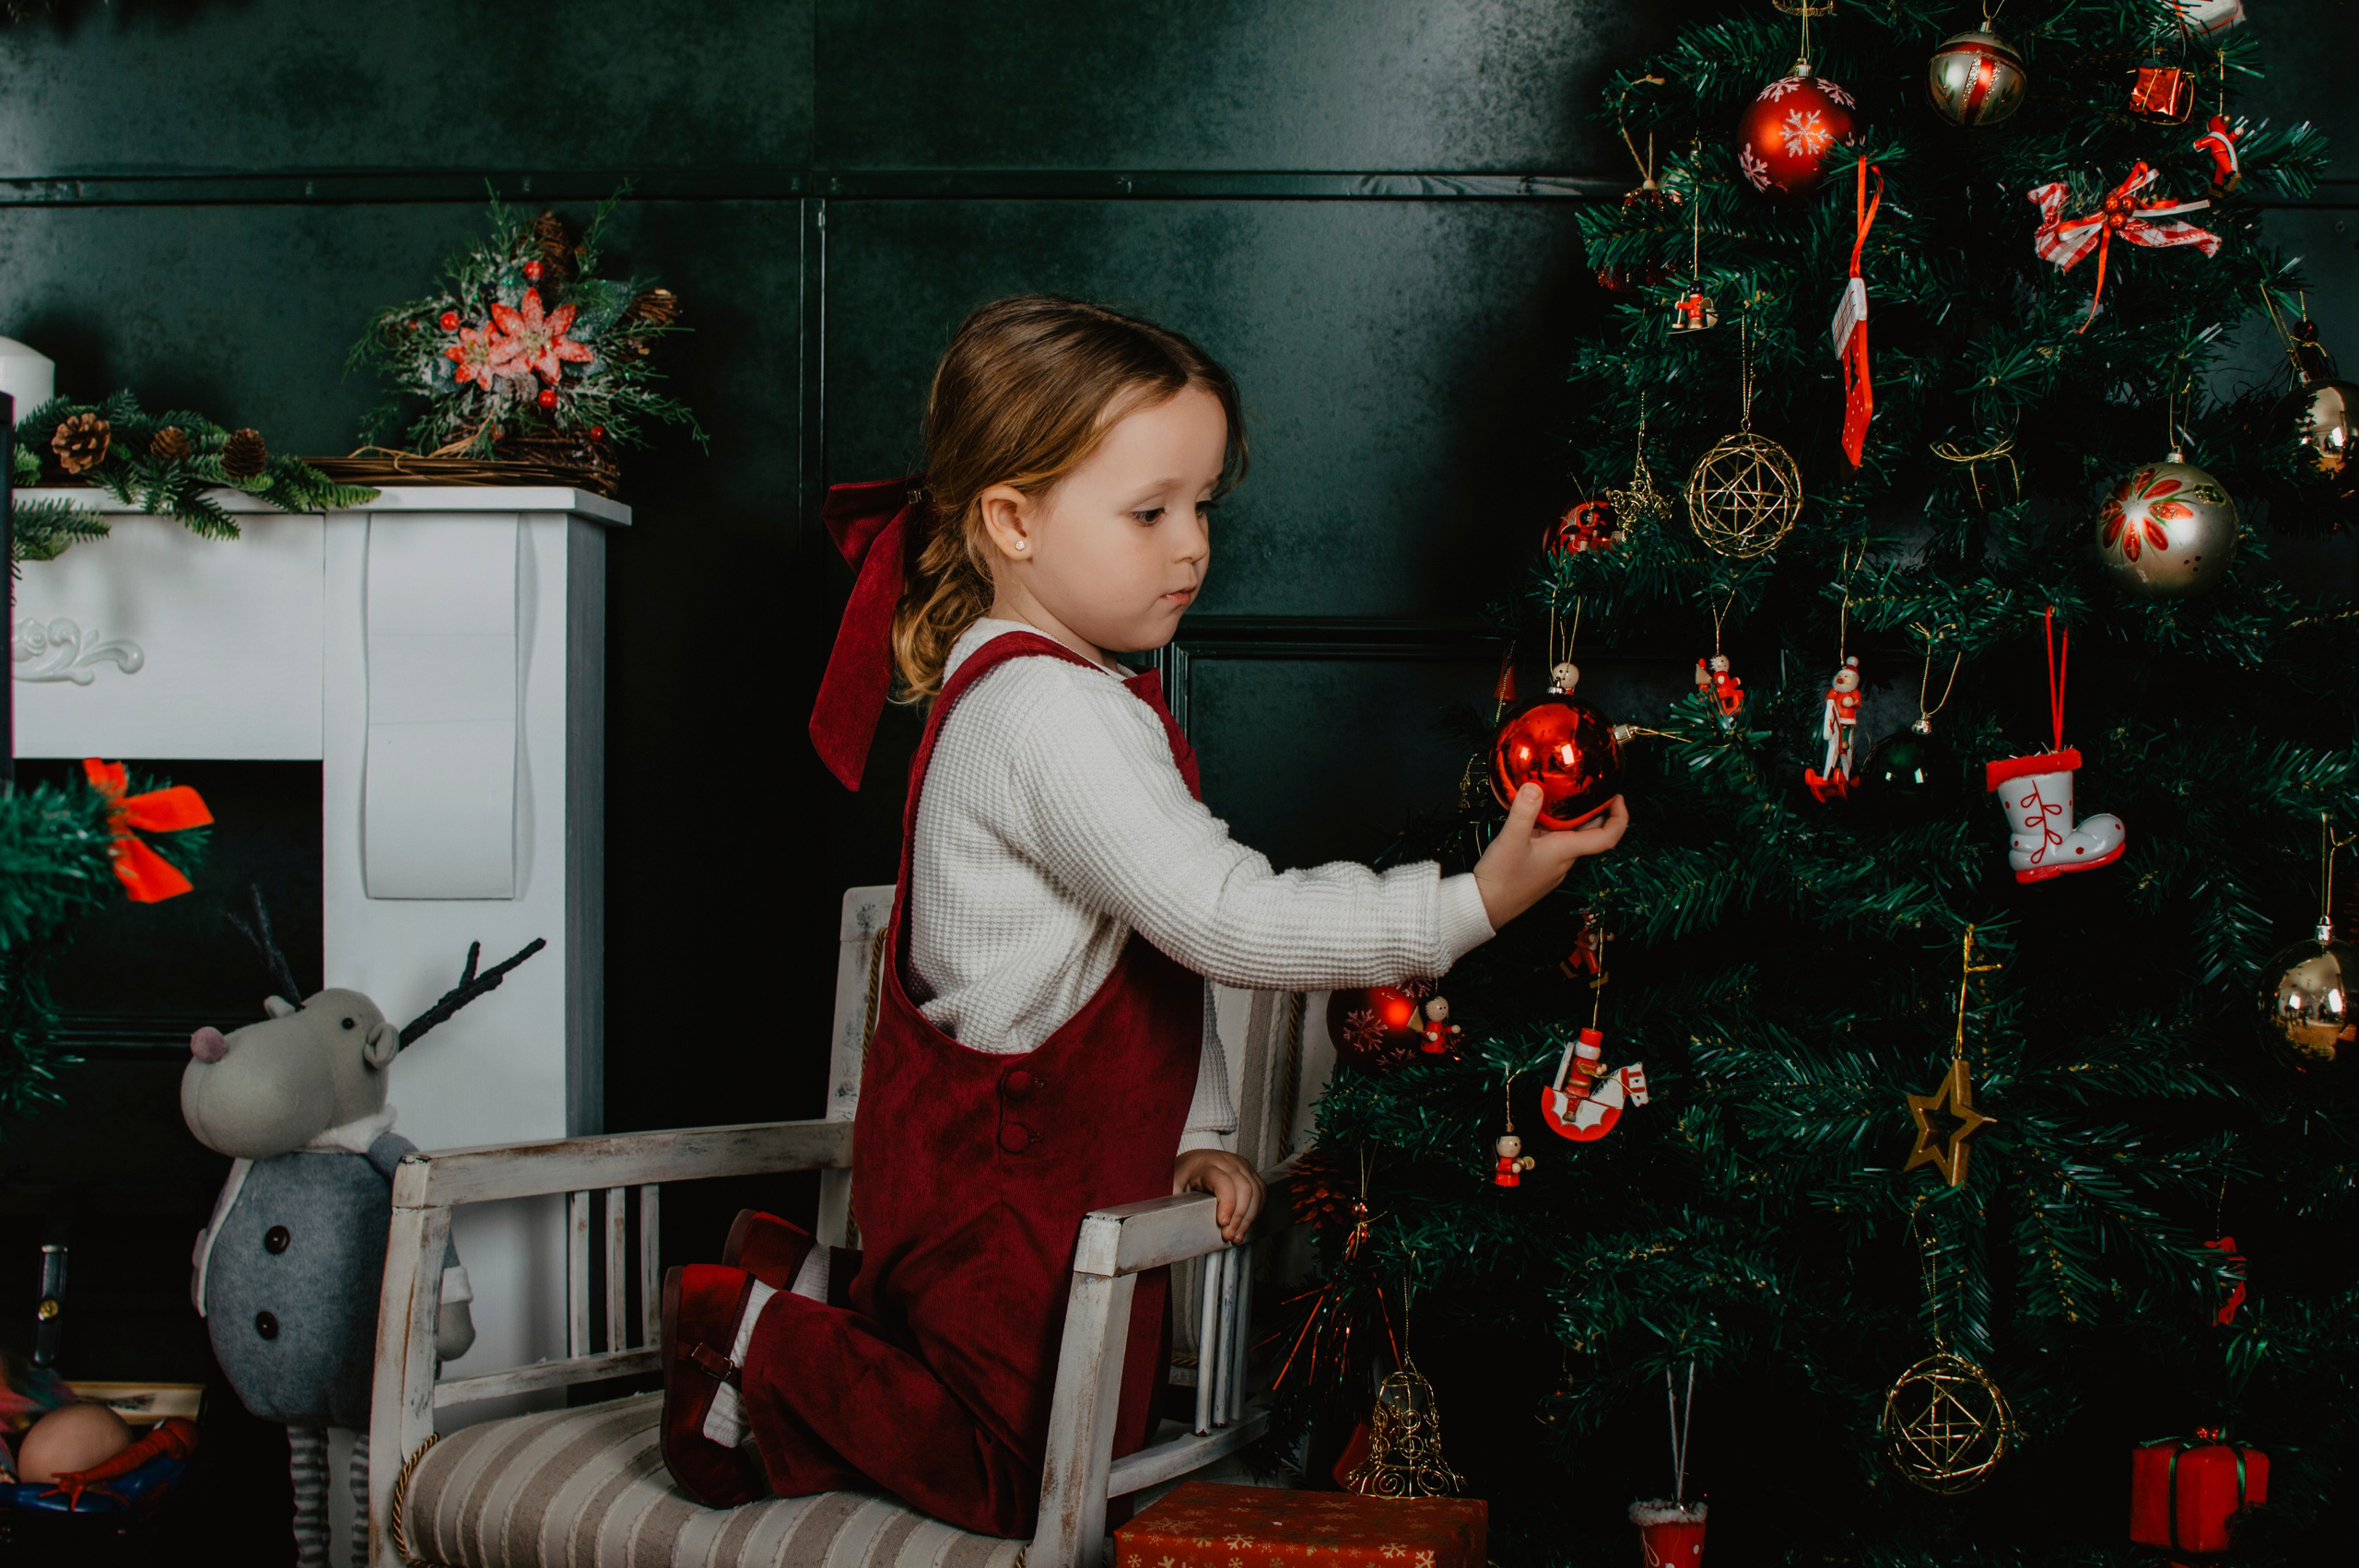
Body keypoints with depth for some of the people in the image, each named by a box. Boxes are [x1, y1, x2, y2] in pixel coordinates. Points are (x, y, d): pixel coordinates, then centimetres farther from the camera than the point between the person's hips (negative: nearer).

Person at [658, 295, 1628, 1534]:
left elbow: (1173, 941, 12)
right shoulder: (1049, 717, -25)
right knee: (1035, 1487, -1)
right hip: (1004, 1186, -10)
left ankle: (819, 1289, 23)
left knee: (1112, 1419, 21)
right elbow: (1229, 921, -30)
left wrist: (1194, 1133, 7)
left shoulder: (1070, 694, 10)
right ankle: (763, 1346, 8)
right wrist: (1471, 904, -31)